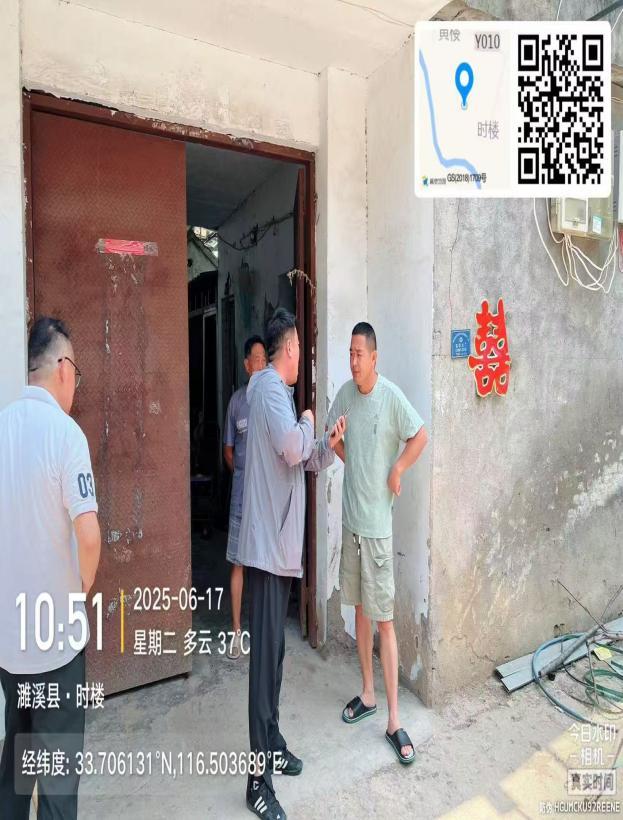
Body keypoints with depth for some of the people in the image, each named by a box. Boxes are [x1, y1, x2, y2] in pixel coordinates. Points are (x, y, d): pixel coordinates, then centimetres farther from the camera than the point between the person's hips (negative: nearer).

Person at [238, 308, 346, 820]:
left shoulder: (279, 389, 19)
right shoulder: (268, 386, -13)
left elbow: (307, 460, 25)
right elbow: (291, 448, -27)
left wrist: (330, 444, 9)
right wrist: (308, 423, -8)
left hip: (282, 544, 10)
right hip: (267, 543, -10)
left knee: (276, 650, 19)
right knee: (266, 654, -1)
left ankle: (273, 745, 35)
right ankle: (258, 778, 13)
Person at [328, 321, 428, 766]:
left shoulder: (392, 396, -14)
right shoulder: (346, 393, 3)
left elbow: (420, 437, -7)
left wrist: (396, 471, -10)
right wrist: (352, 462, 6)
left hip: (378, 524, -6)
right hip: (351, 519, 6)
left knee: (384, 619, 2)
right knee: (360, 609, 17)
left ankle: (394, 720, 17)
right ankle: (367, 694, 35)